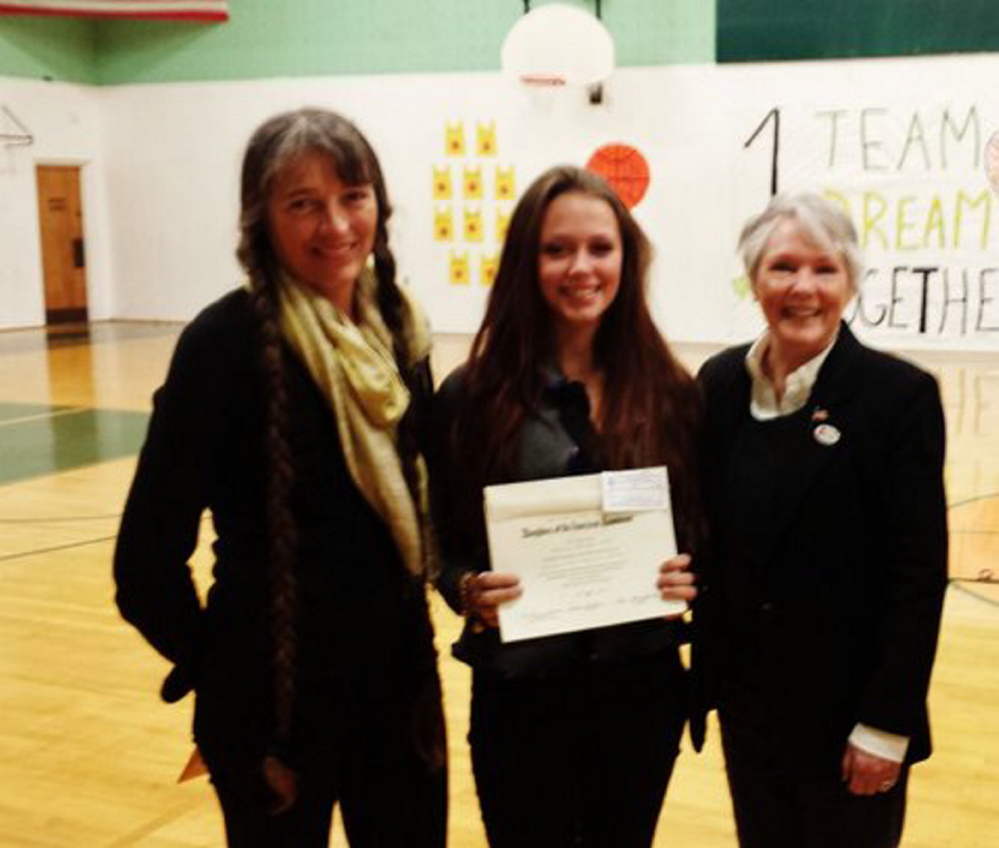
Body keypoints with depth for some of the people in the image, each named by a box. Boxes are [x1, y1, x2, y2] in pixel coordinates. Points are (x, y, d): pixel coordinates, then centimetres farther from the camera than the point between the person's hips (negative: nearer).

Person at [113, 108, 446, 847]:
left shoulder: (396, 326, 1)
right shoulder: (228, 341, -18)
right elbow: (147, 562, -16)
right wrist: (219, 669, -4)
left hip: (401, 681, 6)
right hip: (279, 699, -5)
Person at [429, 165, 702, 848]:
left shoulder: (671, 393, -1)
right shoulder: (474, 394, -7)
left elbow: (701, 531, 7)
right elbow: (440, 544, 0)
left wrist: (689, 579, -13)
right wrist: (469, 591, -20)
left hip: (642, 684, 2)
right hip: (521, 690, -2)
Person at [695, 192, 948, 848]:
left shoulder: (899, 395, -13)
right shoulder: (721, 383, 1)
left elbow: (919, 574, -14)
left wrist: (887, 724, -15)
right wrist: (710, 668, 7)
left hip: (848, 710, -4)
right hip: (746, 698, 5)